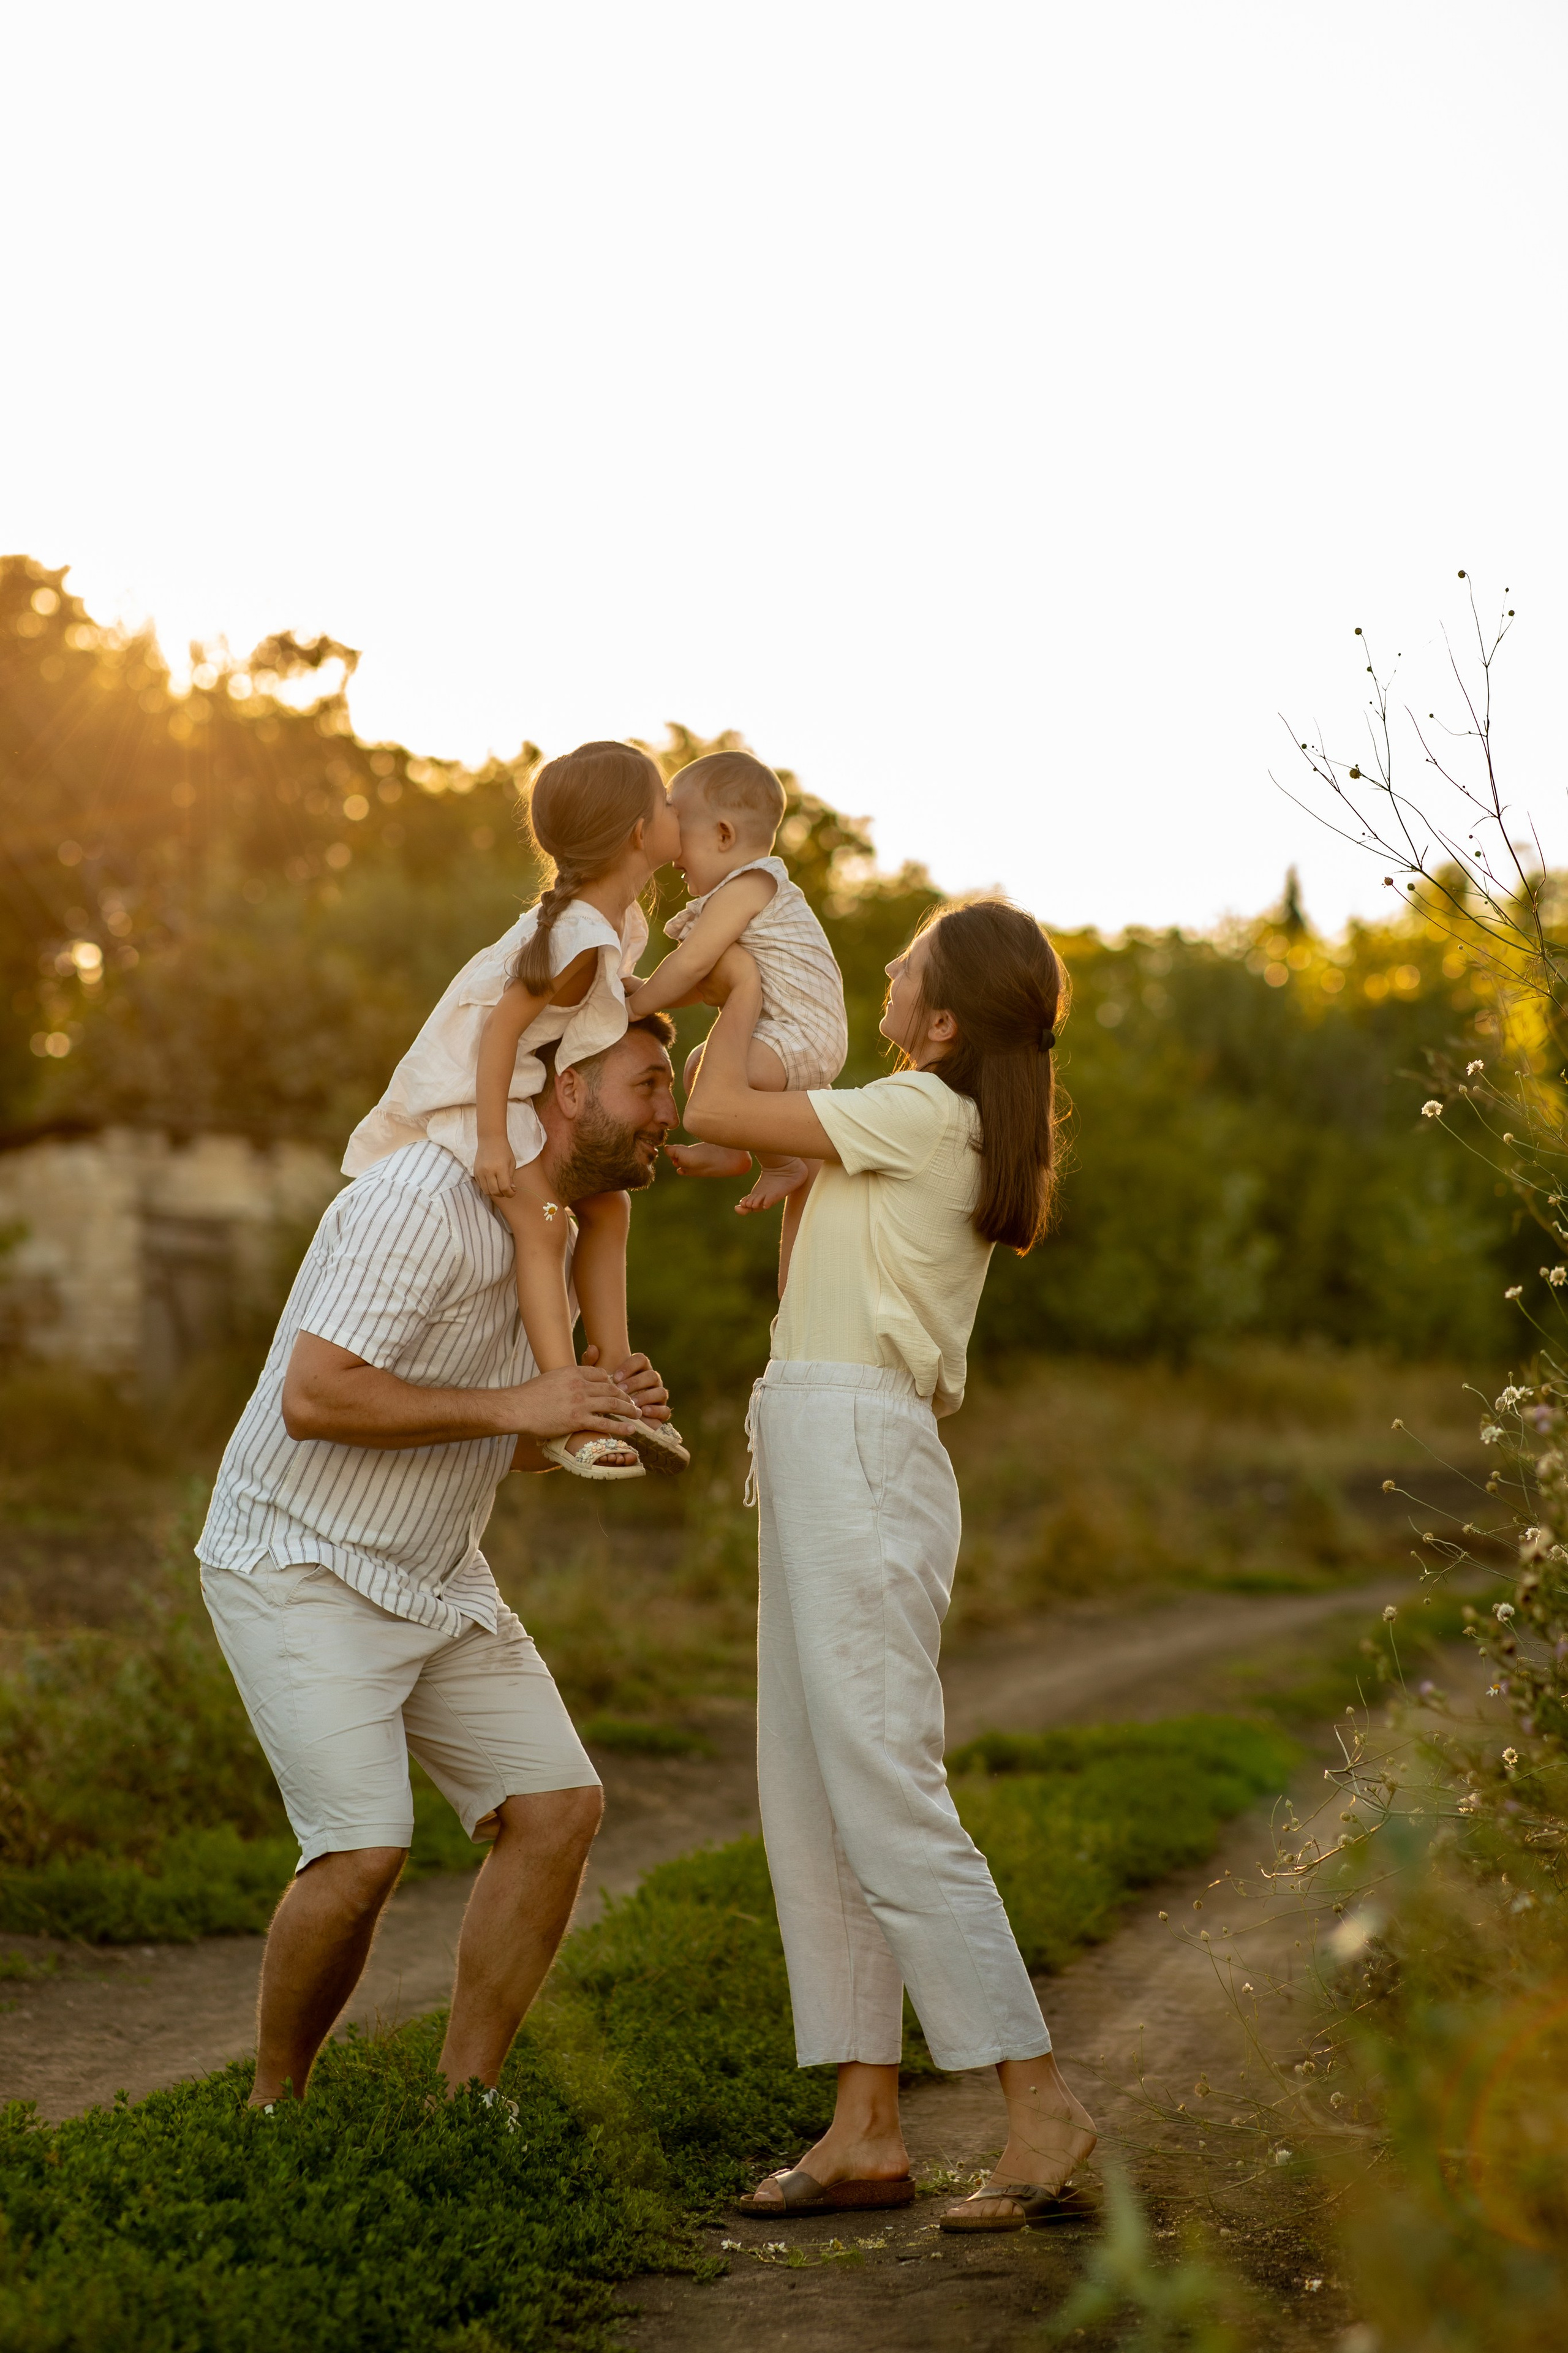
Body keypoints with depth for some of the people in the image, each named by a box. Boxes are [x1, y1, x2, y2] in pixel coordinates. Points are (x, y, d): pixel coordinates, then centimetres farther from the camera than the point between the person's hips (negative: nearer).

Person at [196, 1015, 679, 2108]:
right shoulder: (424, 1200, -21)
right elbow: (313, 1400, -29)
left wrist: (591, 1415, -3)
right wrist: (515, 1404, -26)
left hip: (438, 1576, 9)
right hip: (301, 1568, -9)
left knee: (558, 1806, -3)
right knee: (365, 1851, -19)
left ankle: (463, 2100, 7)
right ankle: (275, 2104, 6)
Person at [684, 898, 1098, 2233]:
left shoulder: (924, 1111, -9)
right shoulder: (958, 1131, 19)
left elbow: (716, 1111, -9)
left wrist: (744, 993, 6)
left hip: (857, 1452, -10)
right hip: (826, 1456, 10)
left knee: (884, 1796, -11)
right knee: (811, 1800, 8)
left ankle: (1042, 2106, -6)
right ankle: (866, 2130, 11)